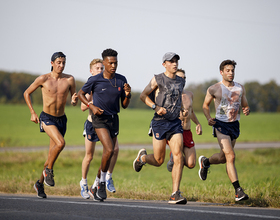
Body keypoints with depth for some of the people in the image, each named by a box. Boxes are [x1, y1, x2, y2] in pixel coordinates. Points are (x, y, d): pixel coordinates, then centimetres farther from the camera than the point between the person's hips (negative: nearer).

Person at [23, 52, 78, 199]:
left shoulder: (69, 79, -2)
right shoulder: (43, 79, -8)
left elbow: (74, 103, 5)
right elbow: (27, 93, 4)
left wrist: (74, 100, -20)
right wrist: (32, 113, -3)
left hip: (61, 120, 4)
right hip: (47, 118, -4)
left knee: (52, 155, 9)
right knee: (60, 143, -29)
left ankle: (40, 183, 27)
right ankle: (48, 170, -6)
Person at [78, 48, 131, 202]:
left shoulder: (121, 80, 2)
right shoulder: (95, 80, -9)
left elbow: (124, 105, 7)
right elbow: (81, 94, 5)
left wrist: (127, 95, -14)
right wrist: (91, 106, -10)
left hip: (114, 120, 5)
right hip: (99, 119, -5)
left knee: (108, 154, 8)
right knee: (109, 150, -22)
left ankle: (96, 186, 24)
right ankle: (102, 183, -7)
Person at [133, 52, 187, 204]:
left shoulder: (181, 82, 12)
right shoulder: (157, 79, -3)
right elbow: (143, 95, 1)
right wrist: (156, 107, -12)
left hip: (175, 123, 4)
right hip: (159, 123, -4)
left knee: (178, 157, -13)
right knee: (158, 161, 2)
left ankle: (175, 194, -14)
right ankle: (142, 157, 39)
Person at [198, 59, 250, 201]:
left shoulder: (240, 88, 6)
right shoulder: (214, 89, -5)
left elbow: (245, 106, 14)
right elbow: (205, 105, 9)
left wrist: (246, 110, -10)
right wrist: (208, 118, -9)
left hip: (234, 125, 5)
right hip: (221, 125, -5)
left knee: (224, 157, 17)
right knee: (230, 157, -17)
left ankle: (205, 162, 50)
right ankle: (238, 191, -19)